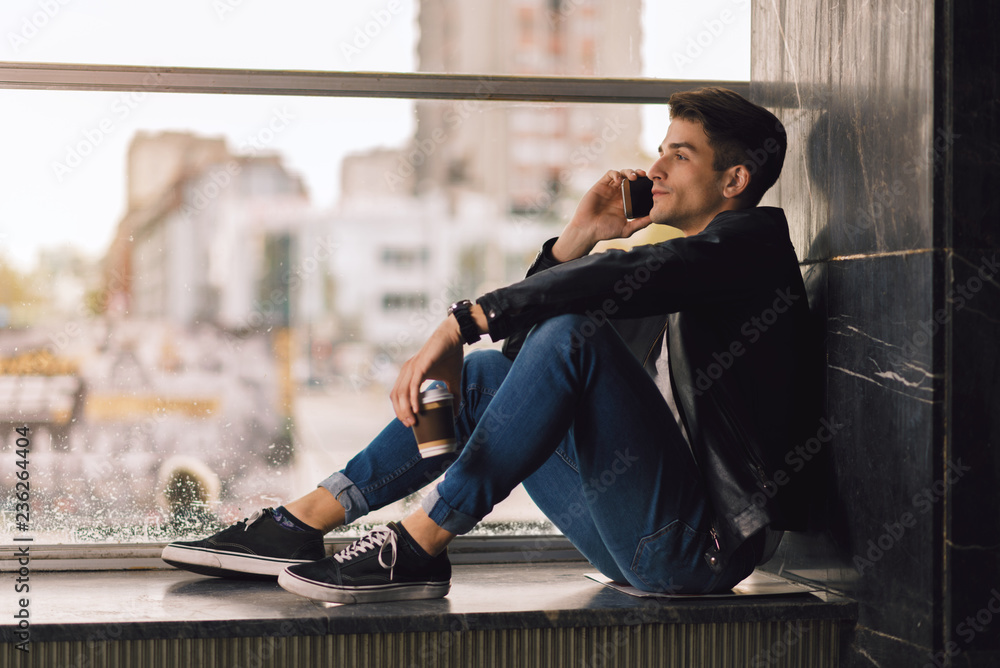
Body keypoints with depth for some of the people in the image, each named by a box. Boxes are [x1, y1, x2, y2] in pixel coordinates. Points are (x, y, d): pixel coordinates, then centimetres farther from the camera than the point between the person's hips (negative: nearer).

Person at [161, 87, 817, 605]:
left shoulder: (756, 238, -3)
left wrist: (458, 324, -24)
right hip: (643, 546, 9)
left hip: (704, 541, -8)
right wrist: (579, 236, 8)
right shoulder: (674, 266, 23)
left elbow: (617, 280, -24)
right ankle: (301, 522, 4)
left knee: (571, 334, -24)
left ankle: (418, 547, -19)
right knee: (485, 373, 11)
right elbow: (525, 341, 20)